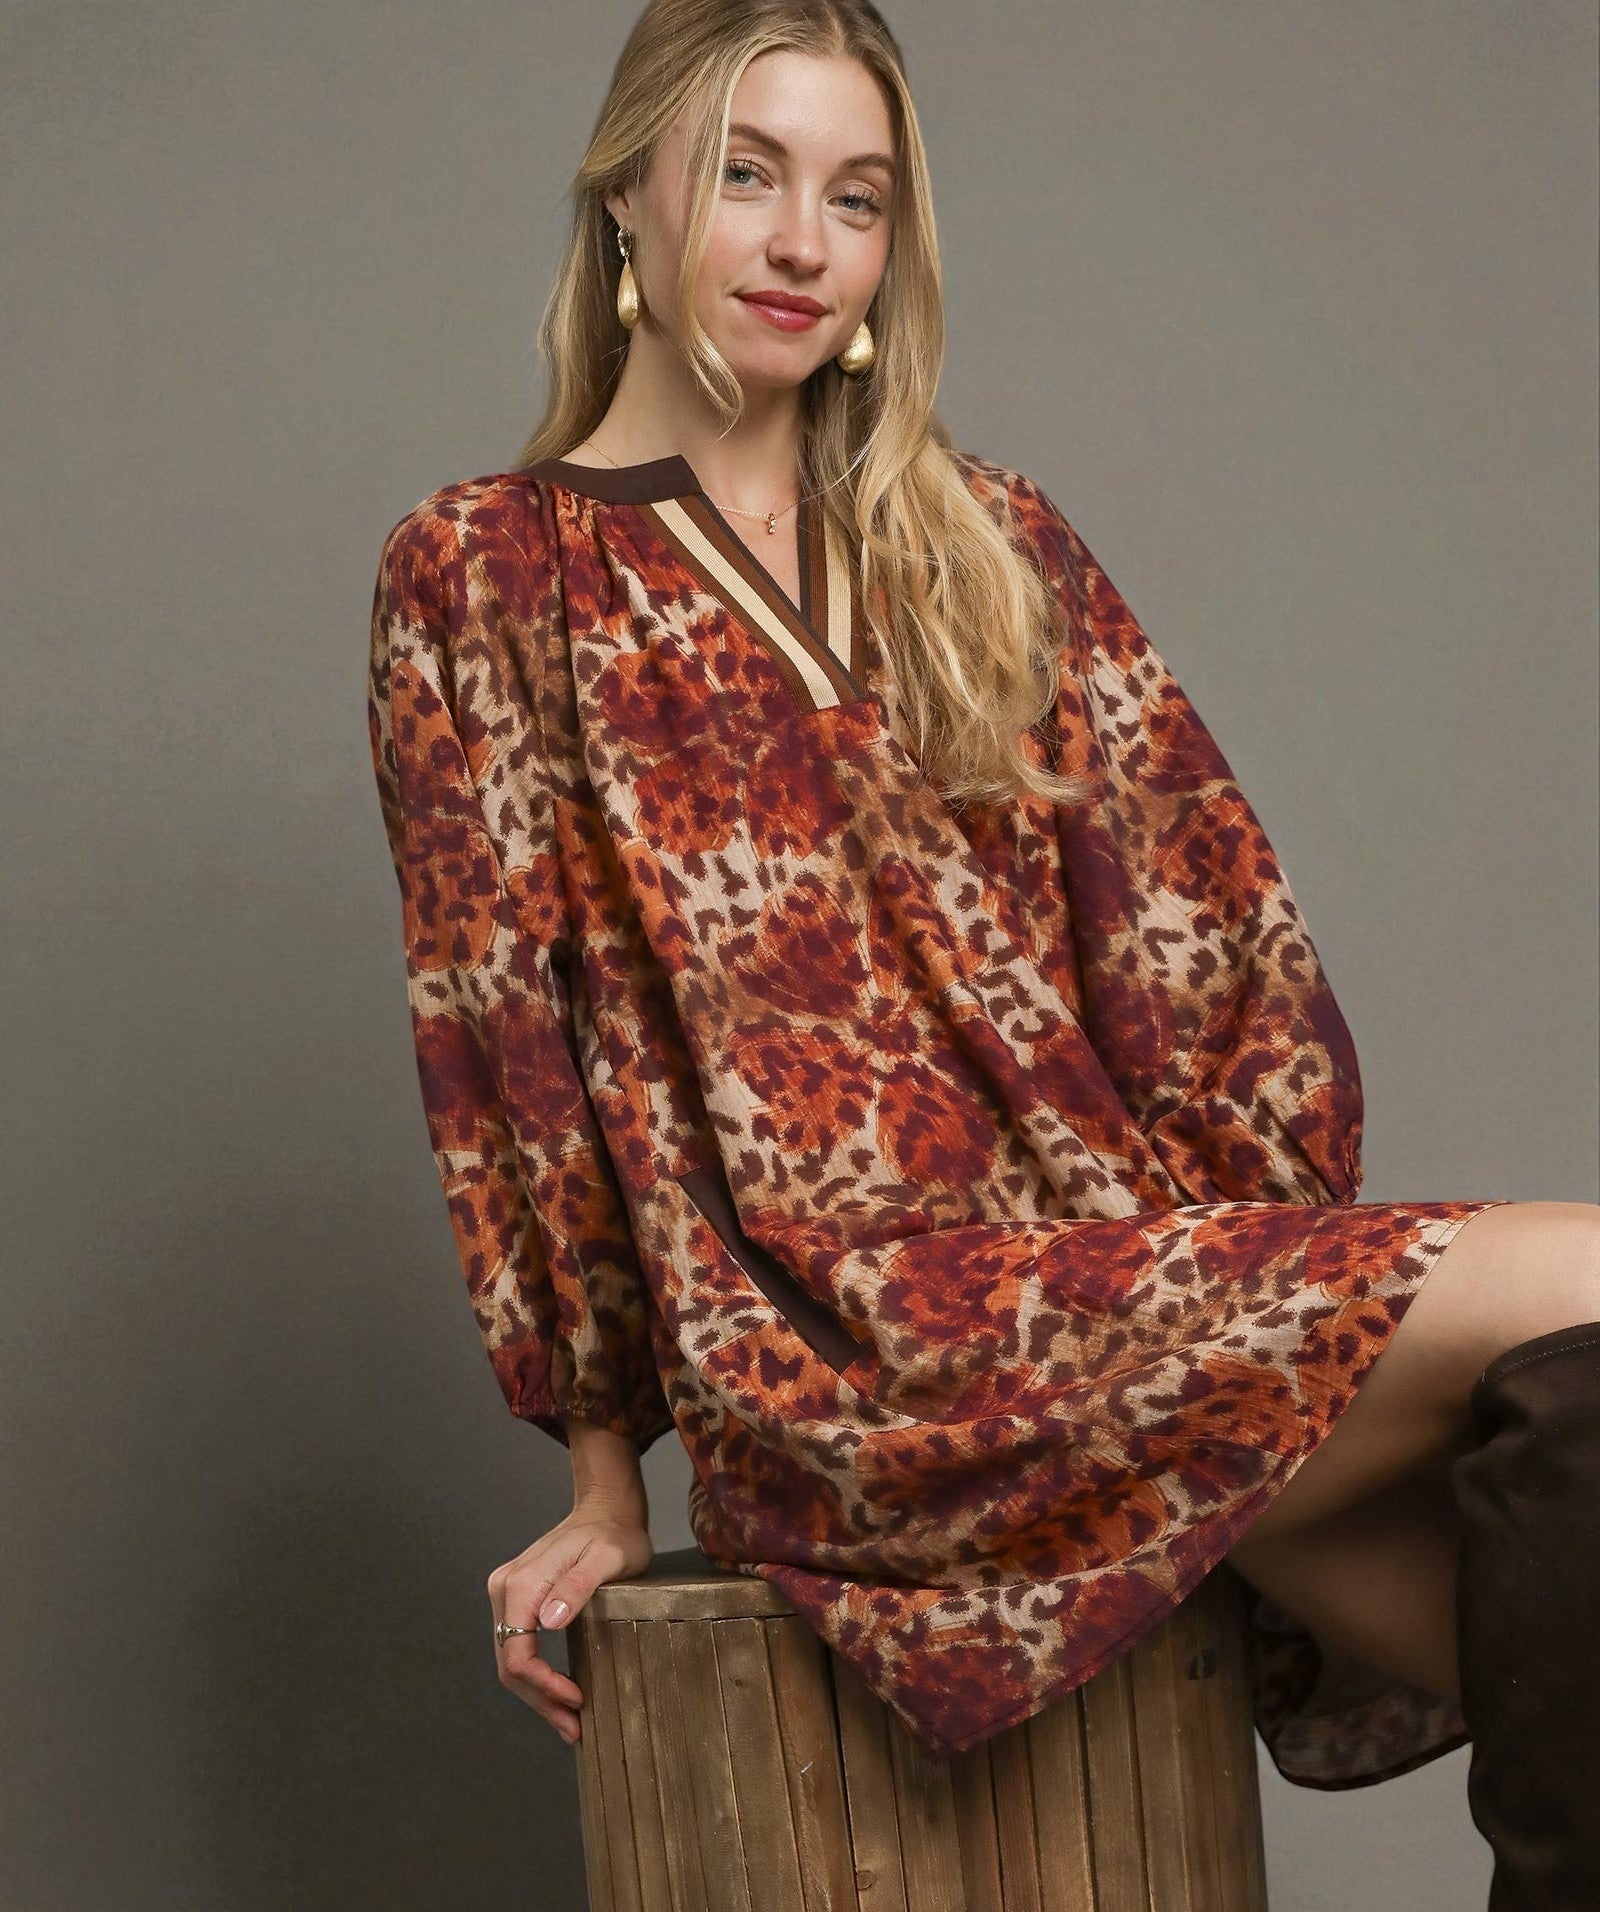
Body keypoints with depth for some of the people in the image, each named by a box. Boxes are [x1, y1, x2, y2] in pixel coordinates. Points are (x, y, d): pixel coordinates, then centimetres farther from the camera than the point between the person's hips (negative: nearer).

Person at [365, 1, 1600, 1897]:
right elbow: (501, 1032, 2)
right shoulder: (484, 576, 5)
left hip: (1120, 1253, 5)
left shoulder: (987, 544, 17)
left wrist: (1255, 1252, 3)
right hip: (835, 1343, -5)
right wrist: (606, 1478, 1)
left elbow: (1210, 927, 14)